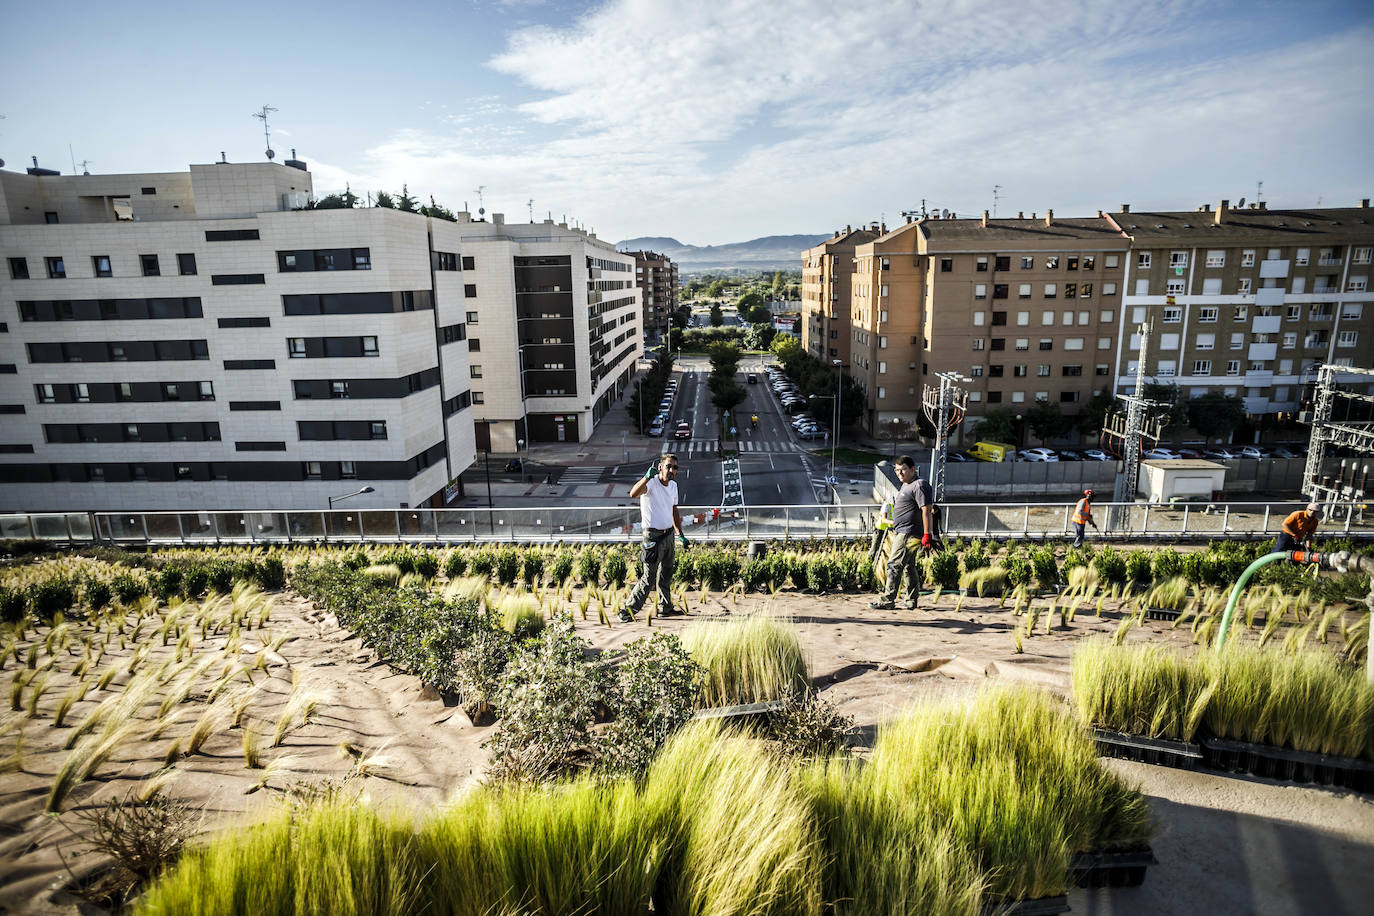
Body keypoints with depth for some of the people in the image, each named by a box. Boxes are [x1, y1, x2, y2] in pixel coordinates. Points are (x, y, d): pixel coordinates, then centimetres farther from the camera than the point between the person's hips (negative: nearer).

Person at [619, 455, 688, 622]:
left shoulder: (673, 485, 9)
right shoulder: (651, 483, -17)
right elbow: (633, 494, -39)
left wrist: (680, 535, 19)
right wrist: (647, 476, -52)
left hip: (668, 534, 8)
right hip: (653, 537, -8)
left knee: (666, 574, 18)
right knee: (649, 578, -8)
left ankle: (665, 608, 33)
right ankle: (627, 611, 0)